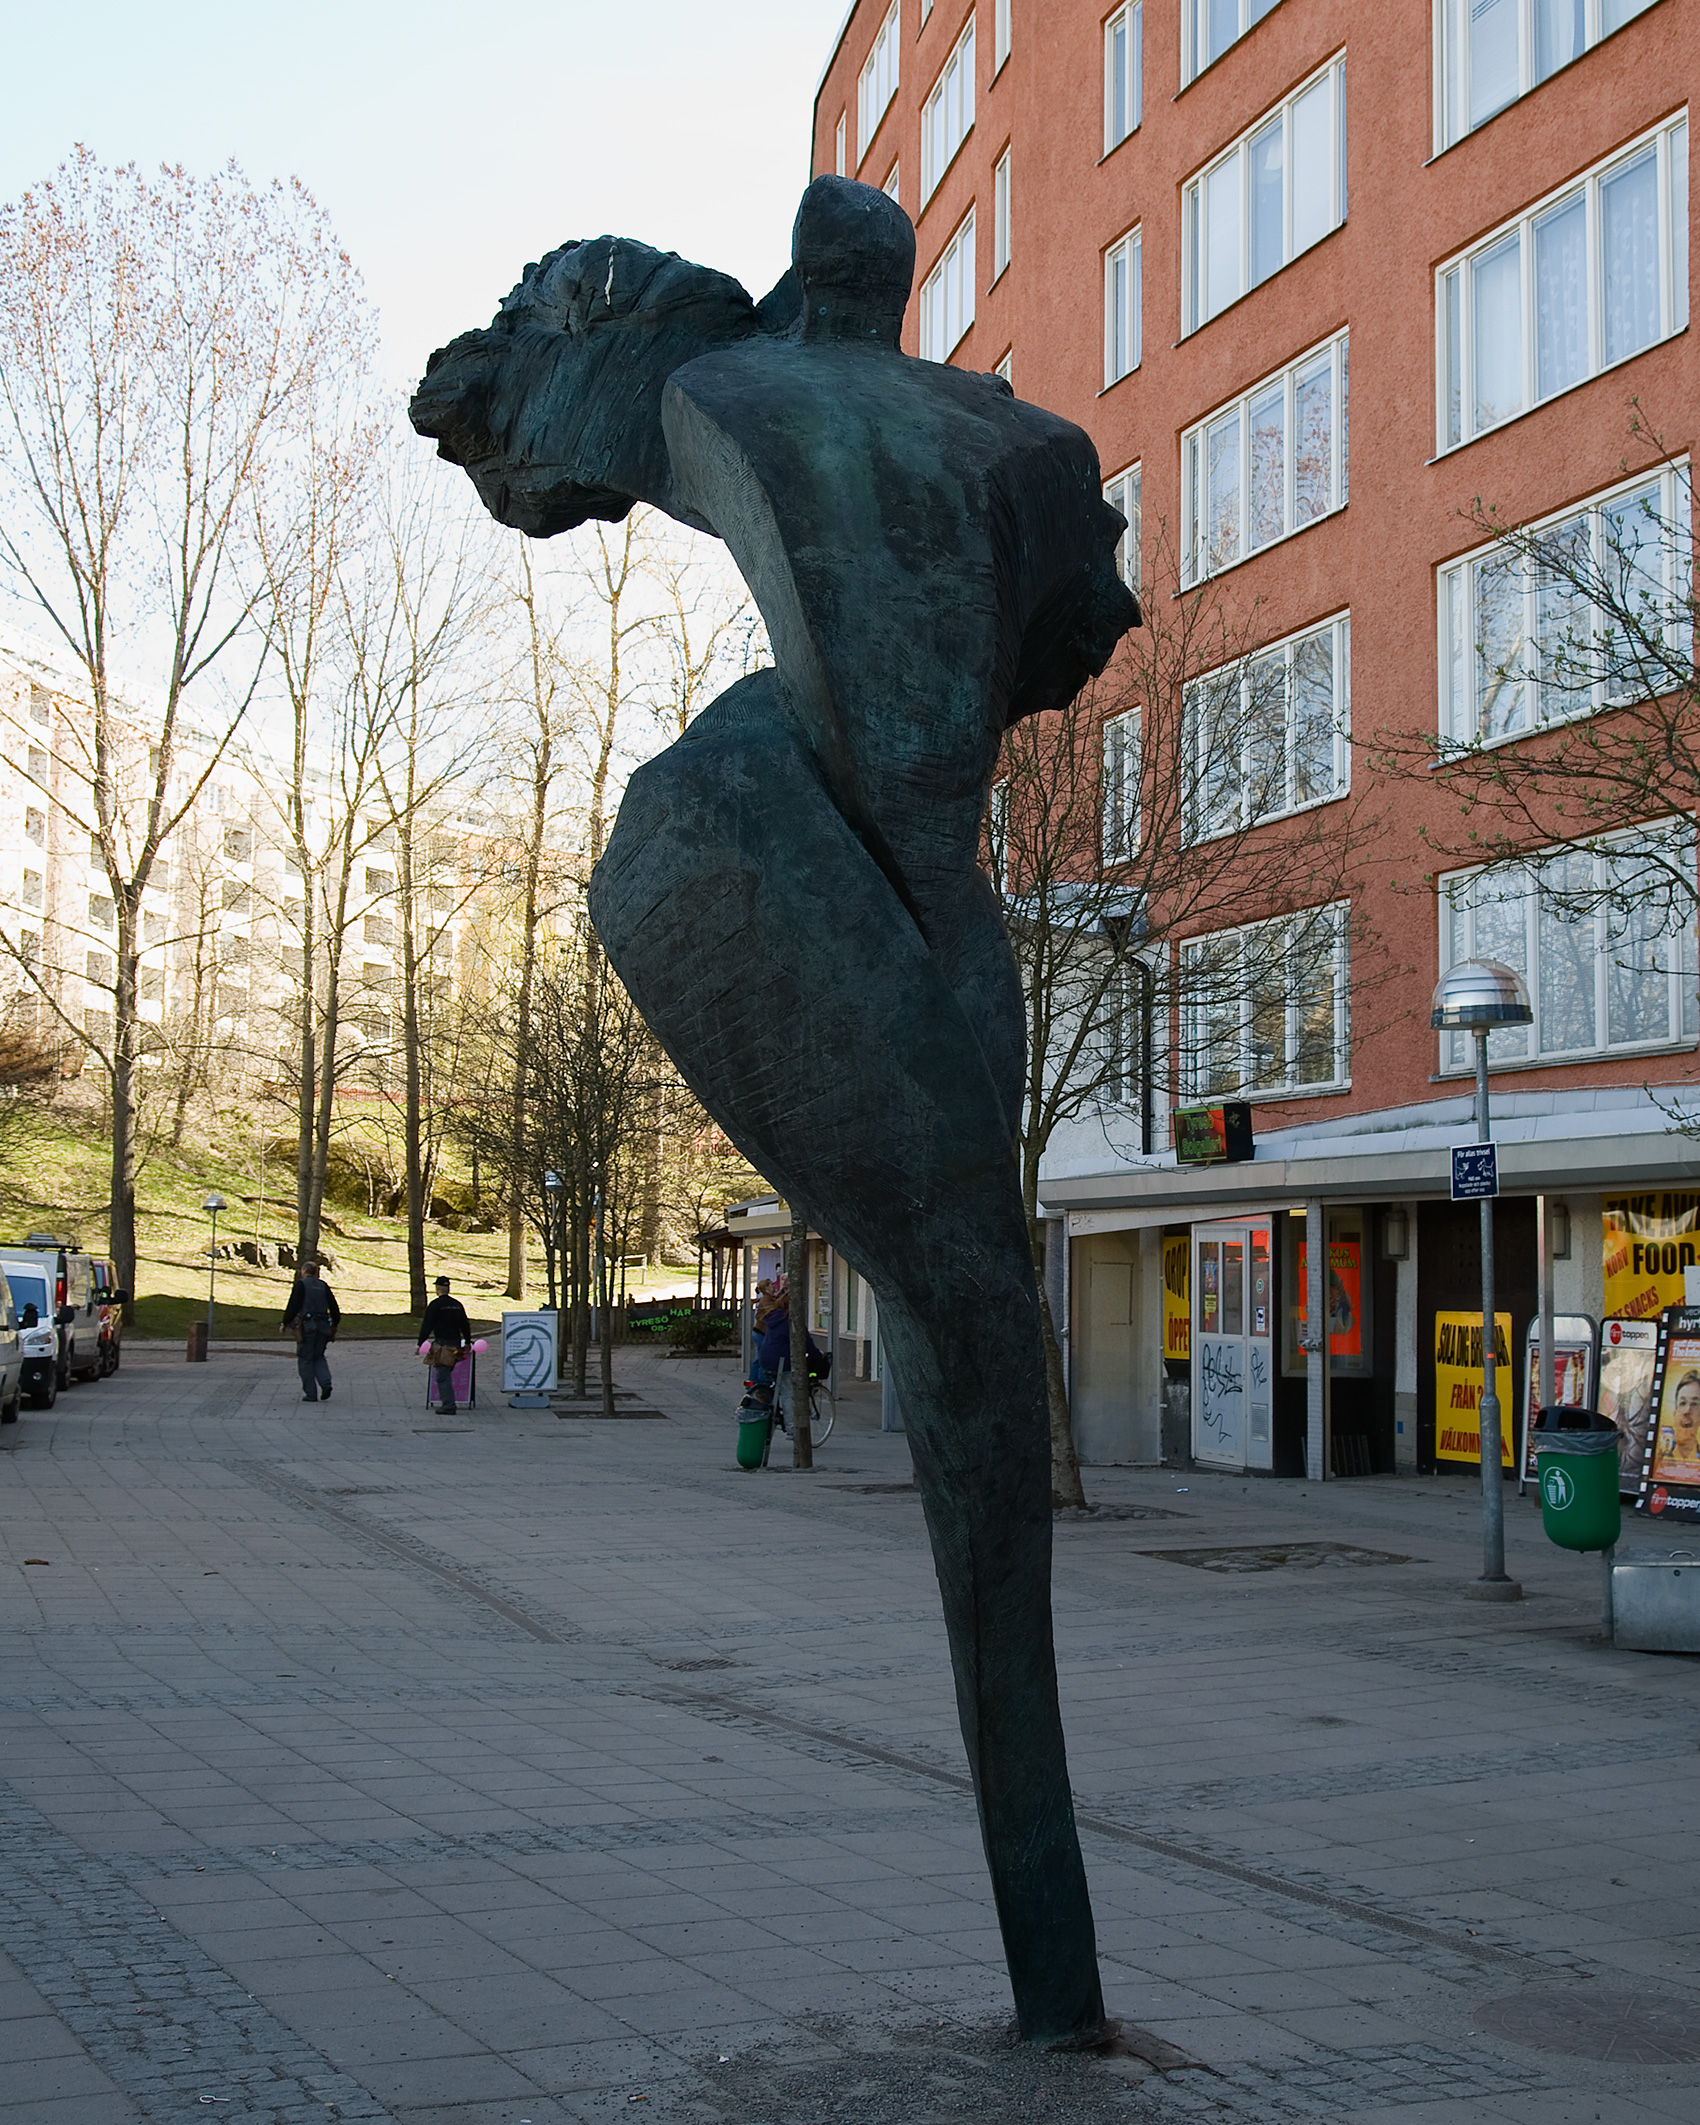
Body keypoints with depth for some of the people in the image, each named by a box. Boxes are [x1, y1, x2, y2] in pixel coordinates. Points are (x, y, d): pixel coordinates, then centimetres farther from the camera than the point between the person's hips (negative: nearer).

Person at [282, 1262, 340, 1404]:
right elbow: (334, 1308, 11)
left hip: (306, 1327, -5)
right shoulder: (323, 1286, 12)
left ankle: (311, 1393, 0)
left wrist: (285, 1324, -3)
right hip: (323, 1326, 5)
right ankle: (325, 1383, -4)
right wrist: (334, 1326, 21)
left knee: (305, 1359, 4)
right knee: (318, 1357, 18)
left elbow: (293, 1306, -10)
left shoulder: (301, 1284, -2)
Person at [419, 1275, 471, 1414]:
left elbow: (427, 1326, -12)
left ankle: (449, 1406, -12)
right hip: (456, 1344, 7)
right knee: (446, 1374, 21)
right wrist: (467, 1343, 26)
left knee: (442, 1376, -6)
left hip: (442, 1344, -7)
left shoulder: (435, 1305, -9)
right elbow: (465, 1326, 17)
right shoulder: (457, 1305, 11)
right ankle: (447, 1402, 25)